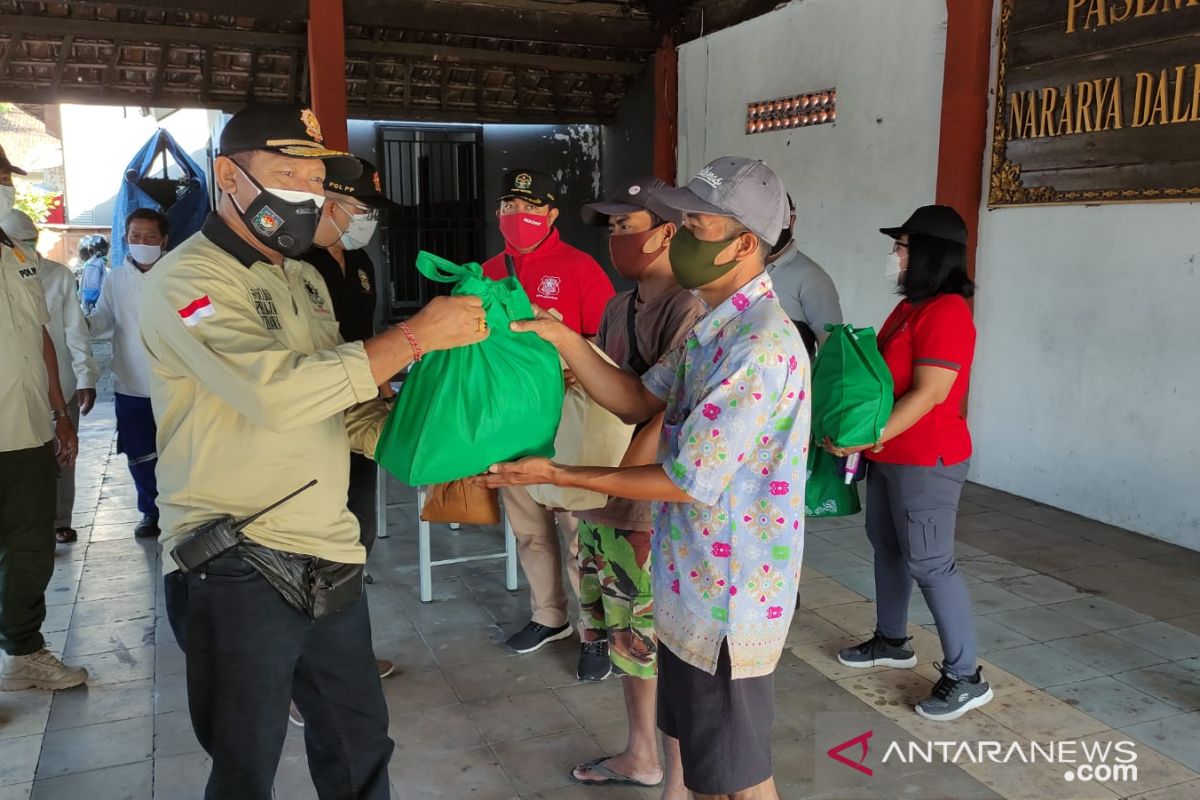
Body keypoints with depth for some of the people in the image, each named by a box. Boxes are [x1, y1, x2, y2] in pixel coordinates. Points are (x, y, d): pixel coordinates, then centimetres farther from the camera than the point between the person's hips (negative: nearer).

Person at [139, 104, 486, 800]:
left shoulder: (306, 279, 15)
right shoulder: (188, 280, -11)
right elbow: (279, 392, -27)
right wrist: (417, 335, -22)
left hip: (330, 560, 8)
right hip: (237, 571, -7)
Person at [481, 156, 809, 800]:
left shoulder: (761, 347, -27)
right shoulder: (715, 328, 7)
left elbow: (686, 482, -25)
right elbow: (637, 401, 8)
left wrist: (555, 475, -18)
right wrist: (562, 339, -6)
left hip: (729, 595, -9)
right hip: (692, 581, 9)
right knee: (691, 747, 26)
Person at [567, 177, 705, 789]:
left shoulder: (688, 310, -16)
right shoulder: (619, 306, 12)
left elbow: (665, 416, -21)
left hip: (653, 513, -9)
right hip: (603, 507, 9)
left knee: (665, 652, 3)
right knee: (626, 640, 20)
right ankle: (640, 757, 38)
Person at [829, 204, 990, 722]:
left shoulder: (946, 313, -19)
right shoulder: (911, 307, 11)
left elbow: (929, 393, -25)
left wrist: (865, 439, -25)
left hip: (926, 461, -10)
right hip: (890, 456, 10)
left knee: (928, 562, -5)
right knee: (886, 545, 18)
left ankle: (966, 676, 6)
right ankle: (891, 641, 35)